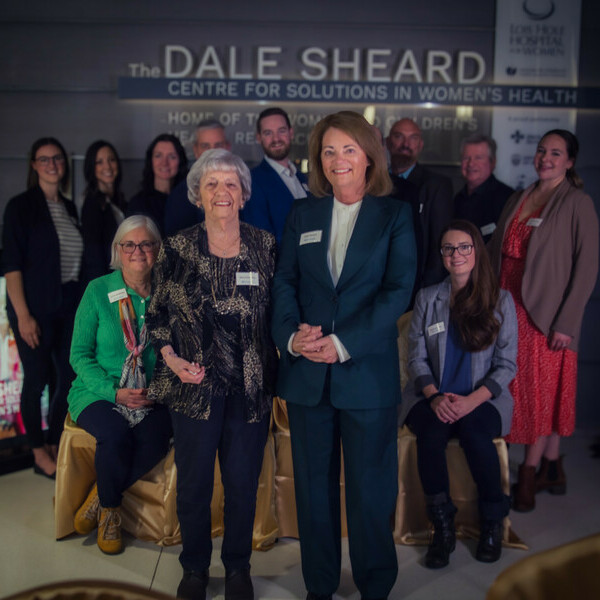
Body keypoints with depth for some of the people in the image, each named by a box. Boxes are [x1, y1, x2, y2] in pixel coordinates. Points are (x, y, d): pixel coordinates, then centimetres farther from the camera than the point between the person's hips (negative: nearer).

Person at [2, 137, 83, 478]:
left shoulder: (70, 208, 11)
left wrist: (82, 303, 7)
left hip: (69, 307, 5)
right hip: (36, 309, -5)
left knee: (69, 377, 9)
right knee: (37, 379, 2)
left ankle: (56, 447, 26)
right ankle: (40, 455, 17)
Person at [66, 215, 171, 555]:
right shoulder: (98, 291, -1)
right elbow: (79, 354, -1)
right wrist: (115, 392, -14)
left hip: (151, 396, 2)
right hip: (100, 393, -1)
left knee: (155, 439, -28)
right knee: (116, 435, -31)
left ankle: (101, 497, 0)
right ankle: (110, 508, 0)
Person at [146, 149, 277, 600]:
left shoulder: (265, 246, 1)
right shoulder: (177, 249, -1)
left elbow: (278, 312, 7)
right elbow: (158, 314, 5)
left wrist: (275, 370, -2)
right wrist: (172, 359, -8)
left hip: (251, 388, 1)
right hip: (194, 385, 0)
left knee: (244, 482, 9)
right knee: (193, 483, 9)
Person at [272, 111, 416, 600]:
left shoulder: (394, 215, 3)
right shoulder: (302, 214, 11)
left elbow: (398, 290, -7)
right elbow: (284, 282, 6)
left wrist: (343, 343, -17)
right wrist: (291, 334, -13)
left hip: (367, 372, -2)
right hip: (307, 373, 3)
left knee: (370, 491, 6)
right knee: (314, 487, 12)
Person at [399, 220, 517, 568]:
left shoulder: (500, 300, 4)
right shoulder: (427, 298, 9)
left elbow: (507, 364, 1)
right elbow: (416, 357, 5)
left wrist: (472, 400, -15)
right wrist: (435, 396, -13)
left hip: (482, 399, -1)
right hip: (432, 398, 1)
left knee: (473, 430, -33)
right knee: (431, 432, -31)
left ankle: (493, 521, -8)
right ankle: (442, 526, -13)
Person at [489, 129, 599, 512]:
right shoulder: (518, 200, 13)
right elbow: (498, 252, 12)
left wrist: (566, 322, -14)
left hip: (545, 313, -5)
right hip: (509, 308, 5)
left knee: (542, 391, 0)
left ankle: (530, 474, 11)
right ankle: (552, 470, 21)